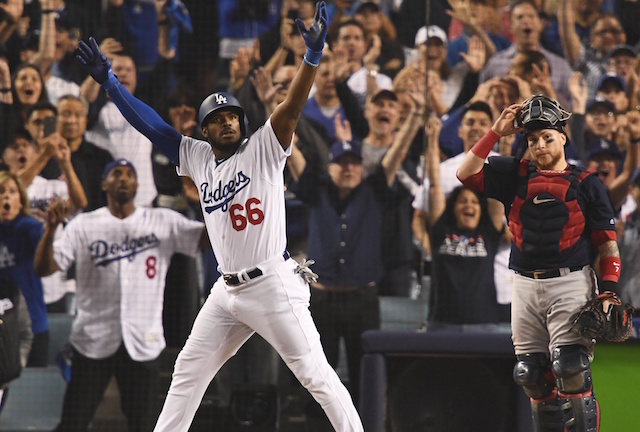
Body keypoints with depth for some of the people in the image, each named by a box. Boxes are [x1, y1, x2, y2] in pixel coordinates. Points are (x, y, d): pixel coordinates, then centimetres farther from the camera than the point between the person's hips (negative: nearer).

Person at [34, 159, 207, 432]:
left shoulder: (164, 222, 6)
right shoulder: (83, 226, 5)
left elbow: (211, 238, -2)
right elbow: (43, 268, -2)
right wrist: (50, 229, -18)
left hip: (144, 342, 1)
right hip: (93, 342, -1)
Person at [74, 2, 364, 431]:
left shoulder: (262, 149, -4)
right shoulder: (197, 157, 11)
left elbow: (292, 107, -17)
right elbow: (152, 125, 12)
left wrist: (313, 55, -32)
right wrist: (109, 81, 6)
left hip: (274, 284, -6)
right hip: (227, 291, 6)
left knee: (316, 374, -8)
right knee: (188, 372, 11)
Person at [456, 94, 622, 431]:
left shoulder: (586, 183, 3)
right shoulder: (514, 176, 12)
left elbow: (607, 243, 1)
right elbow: (466, 173, 3)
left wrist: (607, 293, -9)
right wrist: (496, 132, 0)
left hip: (571, 283, -4)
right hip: (525, 287, 4)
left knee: (571, 370, -18)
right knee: (531, 376, 4)